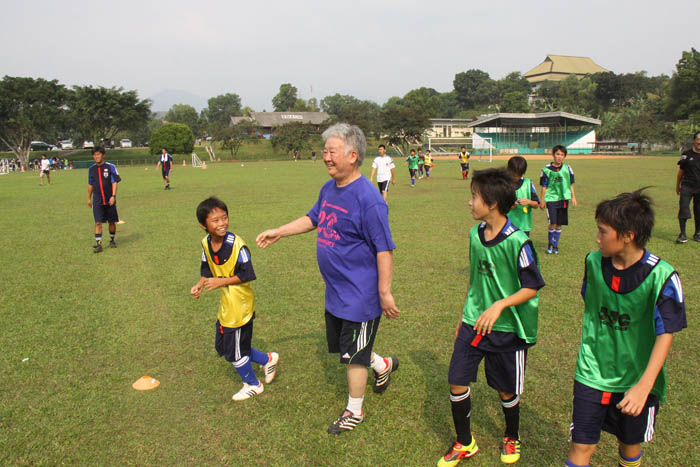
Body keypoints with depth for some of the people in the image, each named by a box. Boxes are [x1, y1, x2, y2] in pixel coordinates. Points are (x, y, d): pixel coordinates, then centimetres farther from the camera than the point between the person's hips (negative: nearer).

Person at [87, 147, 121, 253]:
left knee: (112, 221, 9)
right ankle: (98, 244, -6)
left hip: (109, 200, -1)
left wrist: (113, 196, -16)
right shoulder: (91, 169, 6)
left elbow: (114, 182, -7)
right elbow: (90, 184, 16)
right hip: (97, 200, 2)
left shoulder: (110, 167, -5)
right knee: (98, 222, -7)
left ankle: (112, 240, 27)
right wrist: (89, 198, 18)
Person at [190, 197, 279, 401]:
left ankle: (253, 385, 33)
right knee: (222, 346, 20)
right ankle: (267, 359, 33)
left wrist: (220, 282, -25)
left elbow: (246, 275, -21)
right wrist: (199, 285, -7)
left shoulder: (237, 245, -23)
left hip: (240, 306, -8)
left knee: (235, 352, 6)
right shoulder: (206, 244, -1)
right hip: (225, 305, 8)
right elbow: (208, 271, 10)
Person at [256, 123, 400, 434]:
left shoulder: (368, 199, -24)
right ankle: (384, 365, 49)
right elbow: (313, 219, 21)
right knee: (341, 345, 23)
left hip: (360, 294, -8)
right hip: (335, 291, 9)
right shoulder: (329, 188, 3)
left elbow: (384, 249, -22)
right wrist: (279, 232, 18)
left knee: (353, 355, 8)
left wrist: (385, 293, -21)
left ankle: (354, 412, 30)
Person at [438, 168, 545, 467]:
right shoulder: (475, 233, 1)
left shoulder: (516, 241, -20)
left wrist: (499, 305, -29)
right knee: (457, 383, 3)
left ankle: (511, 438, 42)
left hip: (507, 329, -5)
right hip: (474, 323, 5)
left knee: (506, 390, 12)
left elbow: (532, 288, -15)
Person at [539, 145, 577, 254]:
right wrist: (542, 200, 1)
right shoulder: (547, 169, -3)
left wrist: (573, 197, 7)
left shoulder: (567, 168, 5)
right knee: (552, 223, -11)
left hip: (563, 199, 3)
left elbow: (571, 184, 11)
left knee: (559, 224, 7)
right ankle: (549, 243, 9)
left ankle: (555, 244, 21)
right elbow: (544, 186, 2)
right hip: (551, 198, -3)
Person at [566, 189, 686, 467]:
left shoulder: (661, 276, -20)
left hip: (637, 379, -2)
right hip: (592, 373, 2)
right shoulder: (594, 262, -7)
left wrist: (644, 386, -26)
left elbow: (665, 335, -19)